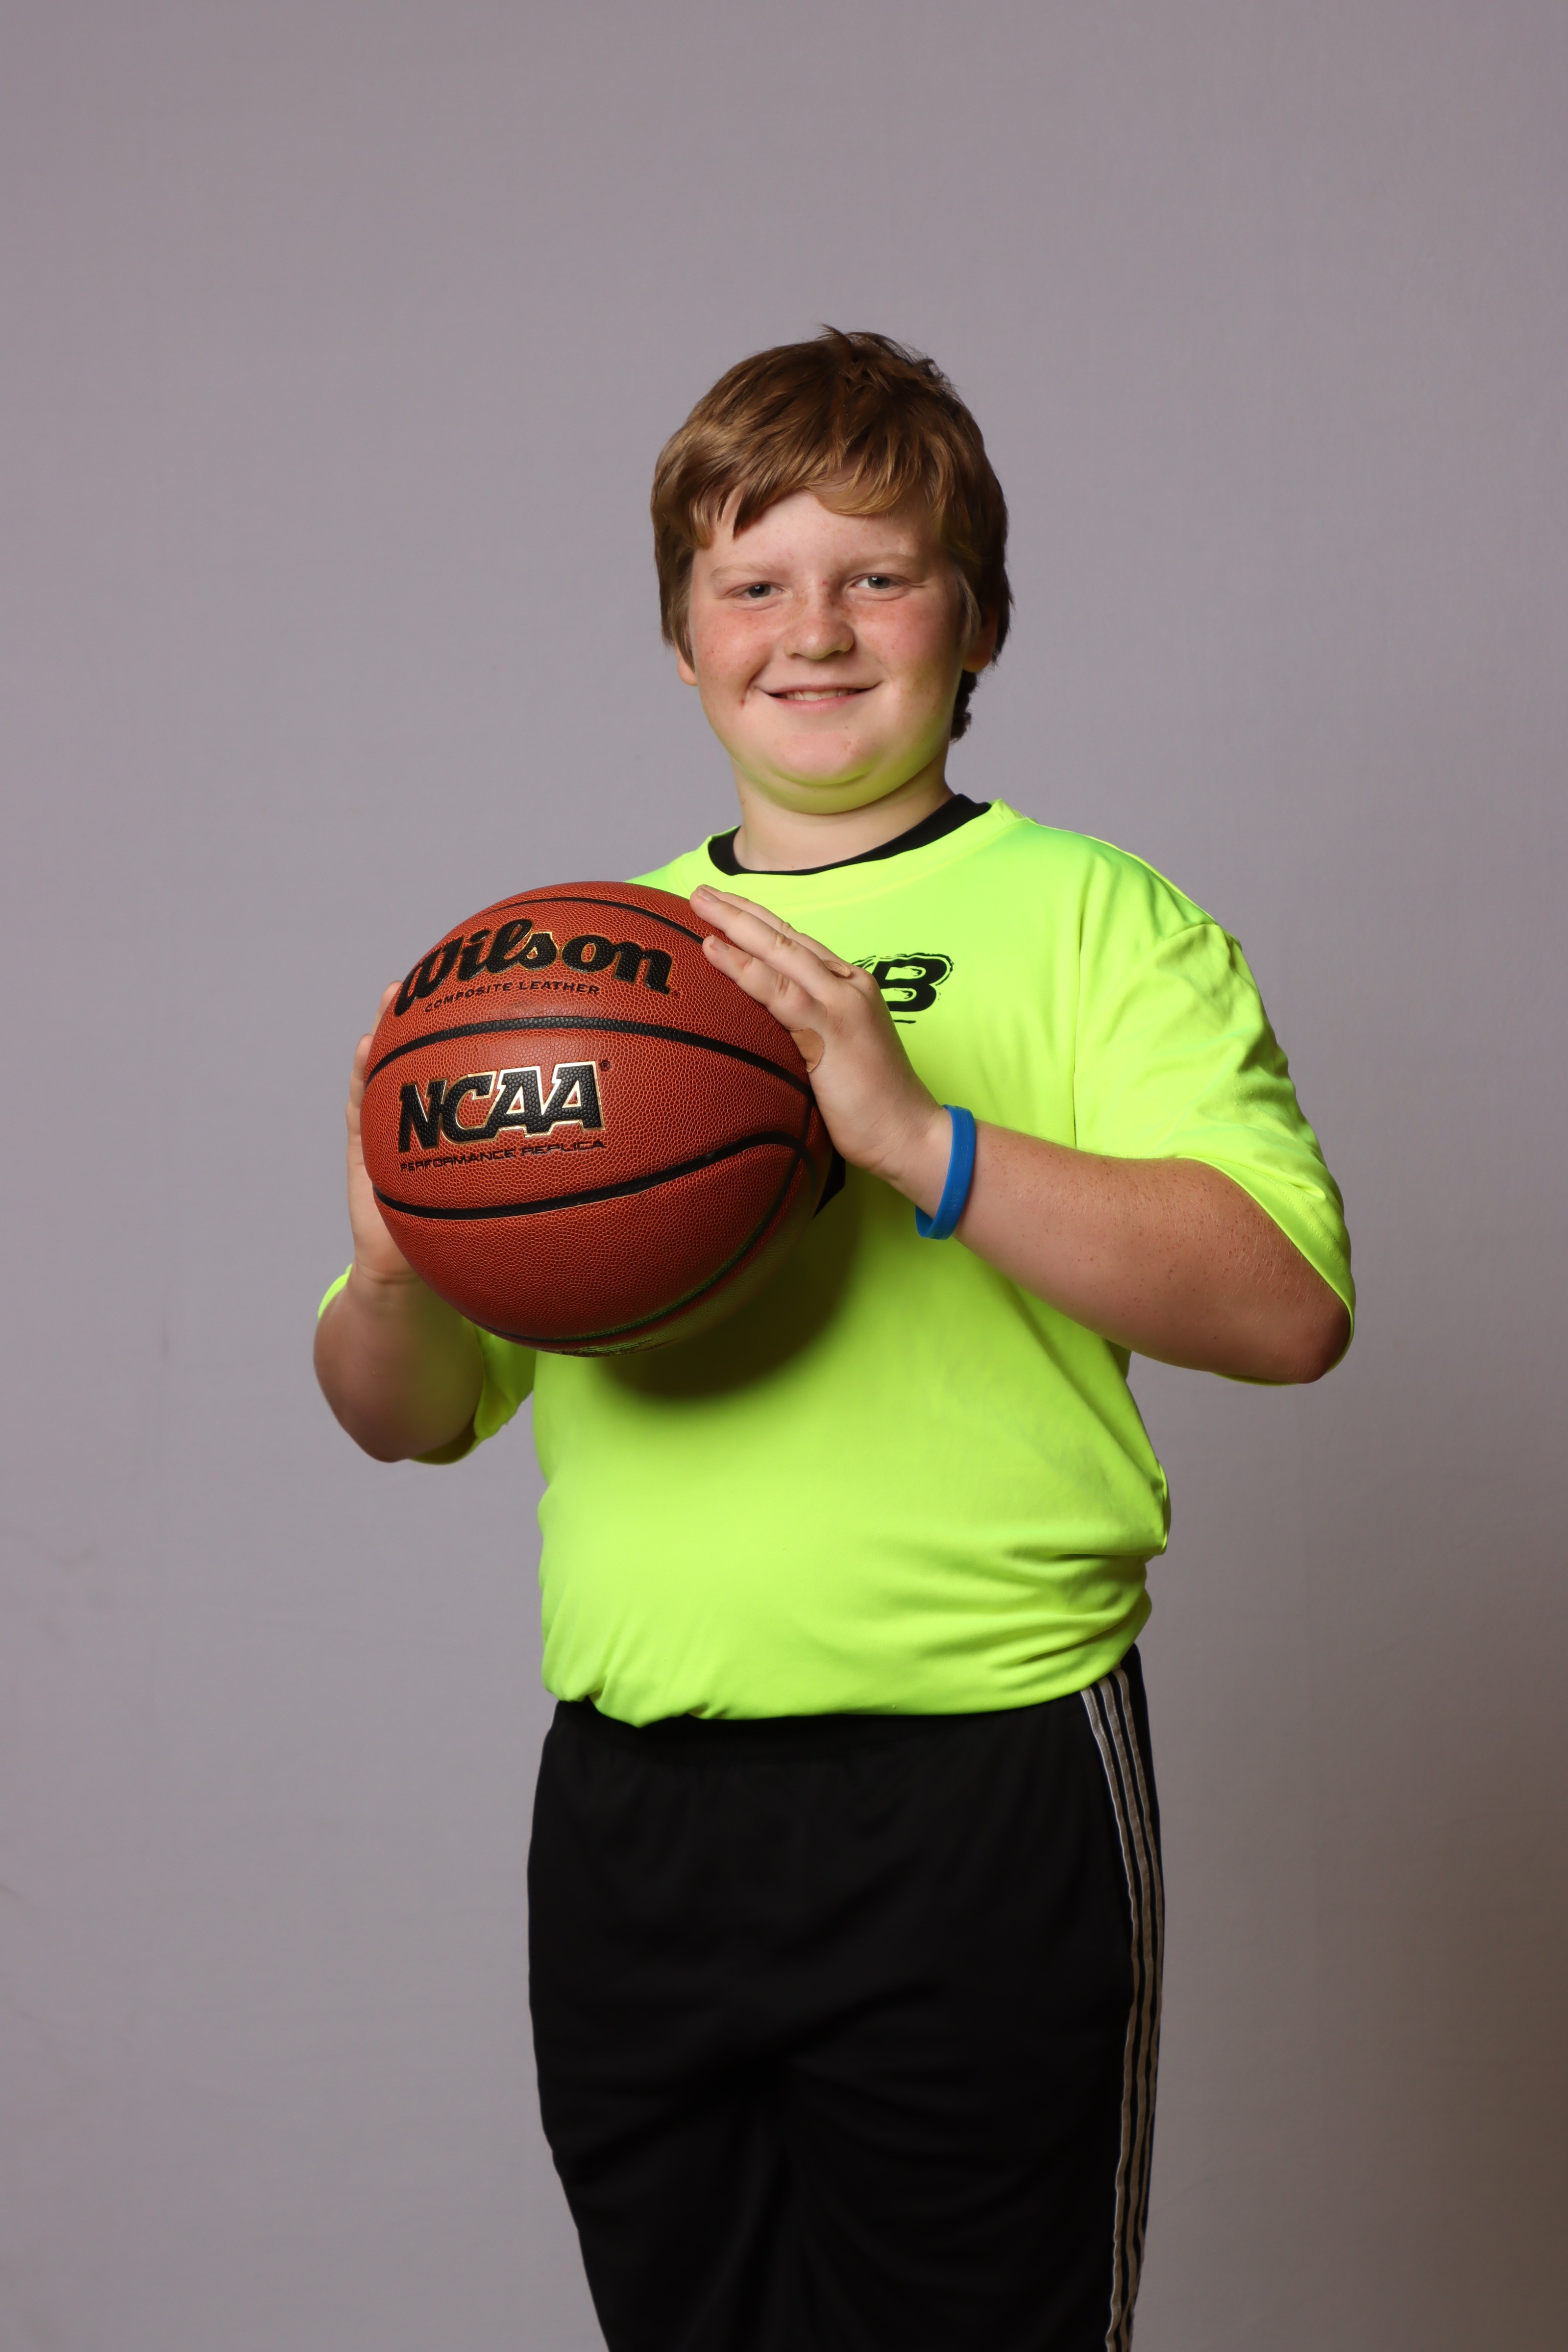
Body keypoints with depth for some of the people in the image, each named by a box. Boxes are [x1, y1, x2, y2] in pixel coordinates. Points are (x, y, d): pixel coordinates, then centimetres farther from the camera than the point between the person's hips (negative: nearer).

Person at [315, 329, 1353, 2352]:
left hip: (977, 1800, -4)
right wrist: (398, 1279, -9)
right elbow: (410, 1420, 14)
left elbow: (1284, 1297, -15)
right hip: (622, 1804, 5)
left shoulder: (1094, 920, 0)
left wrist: (916, 1134, -25)